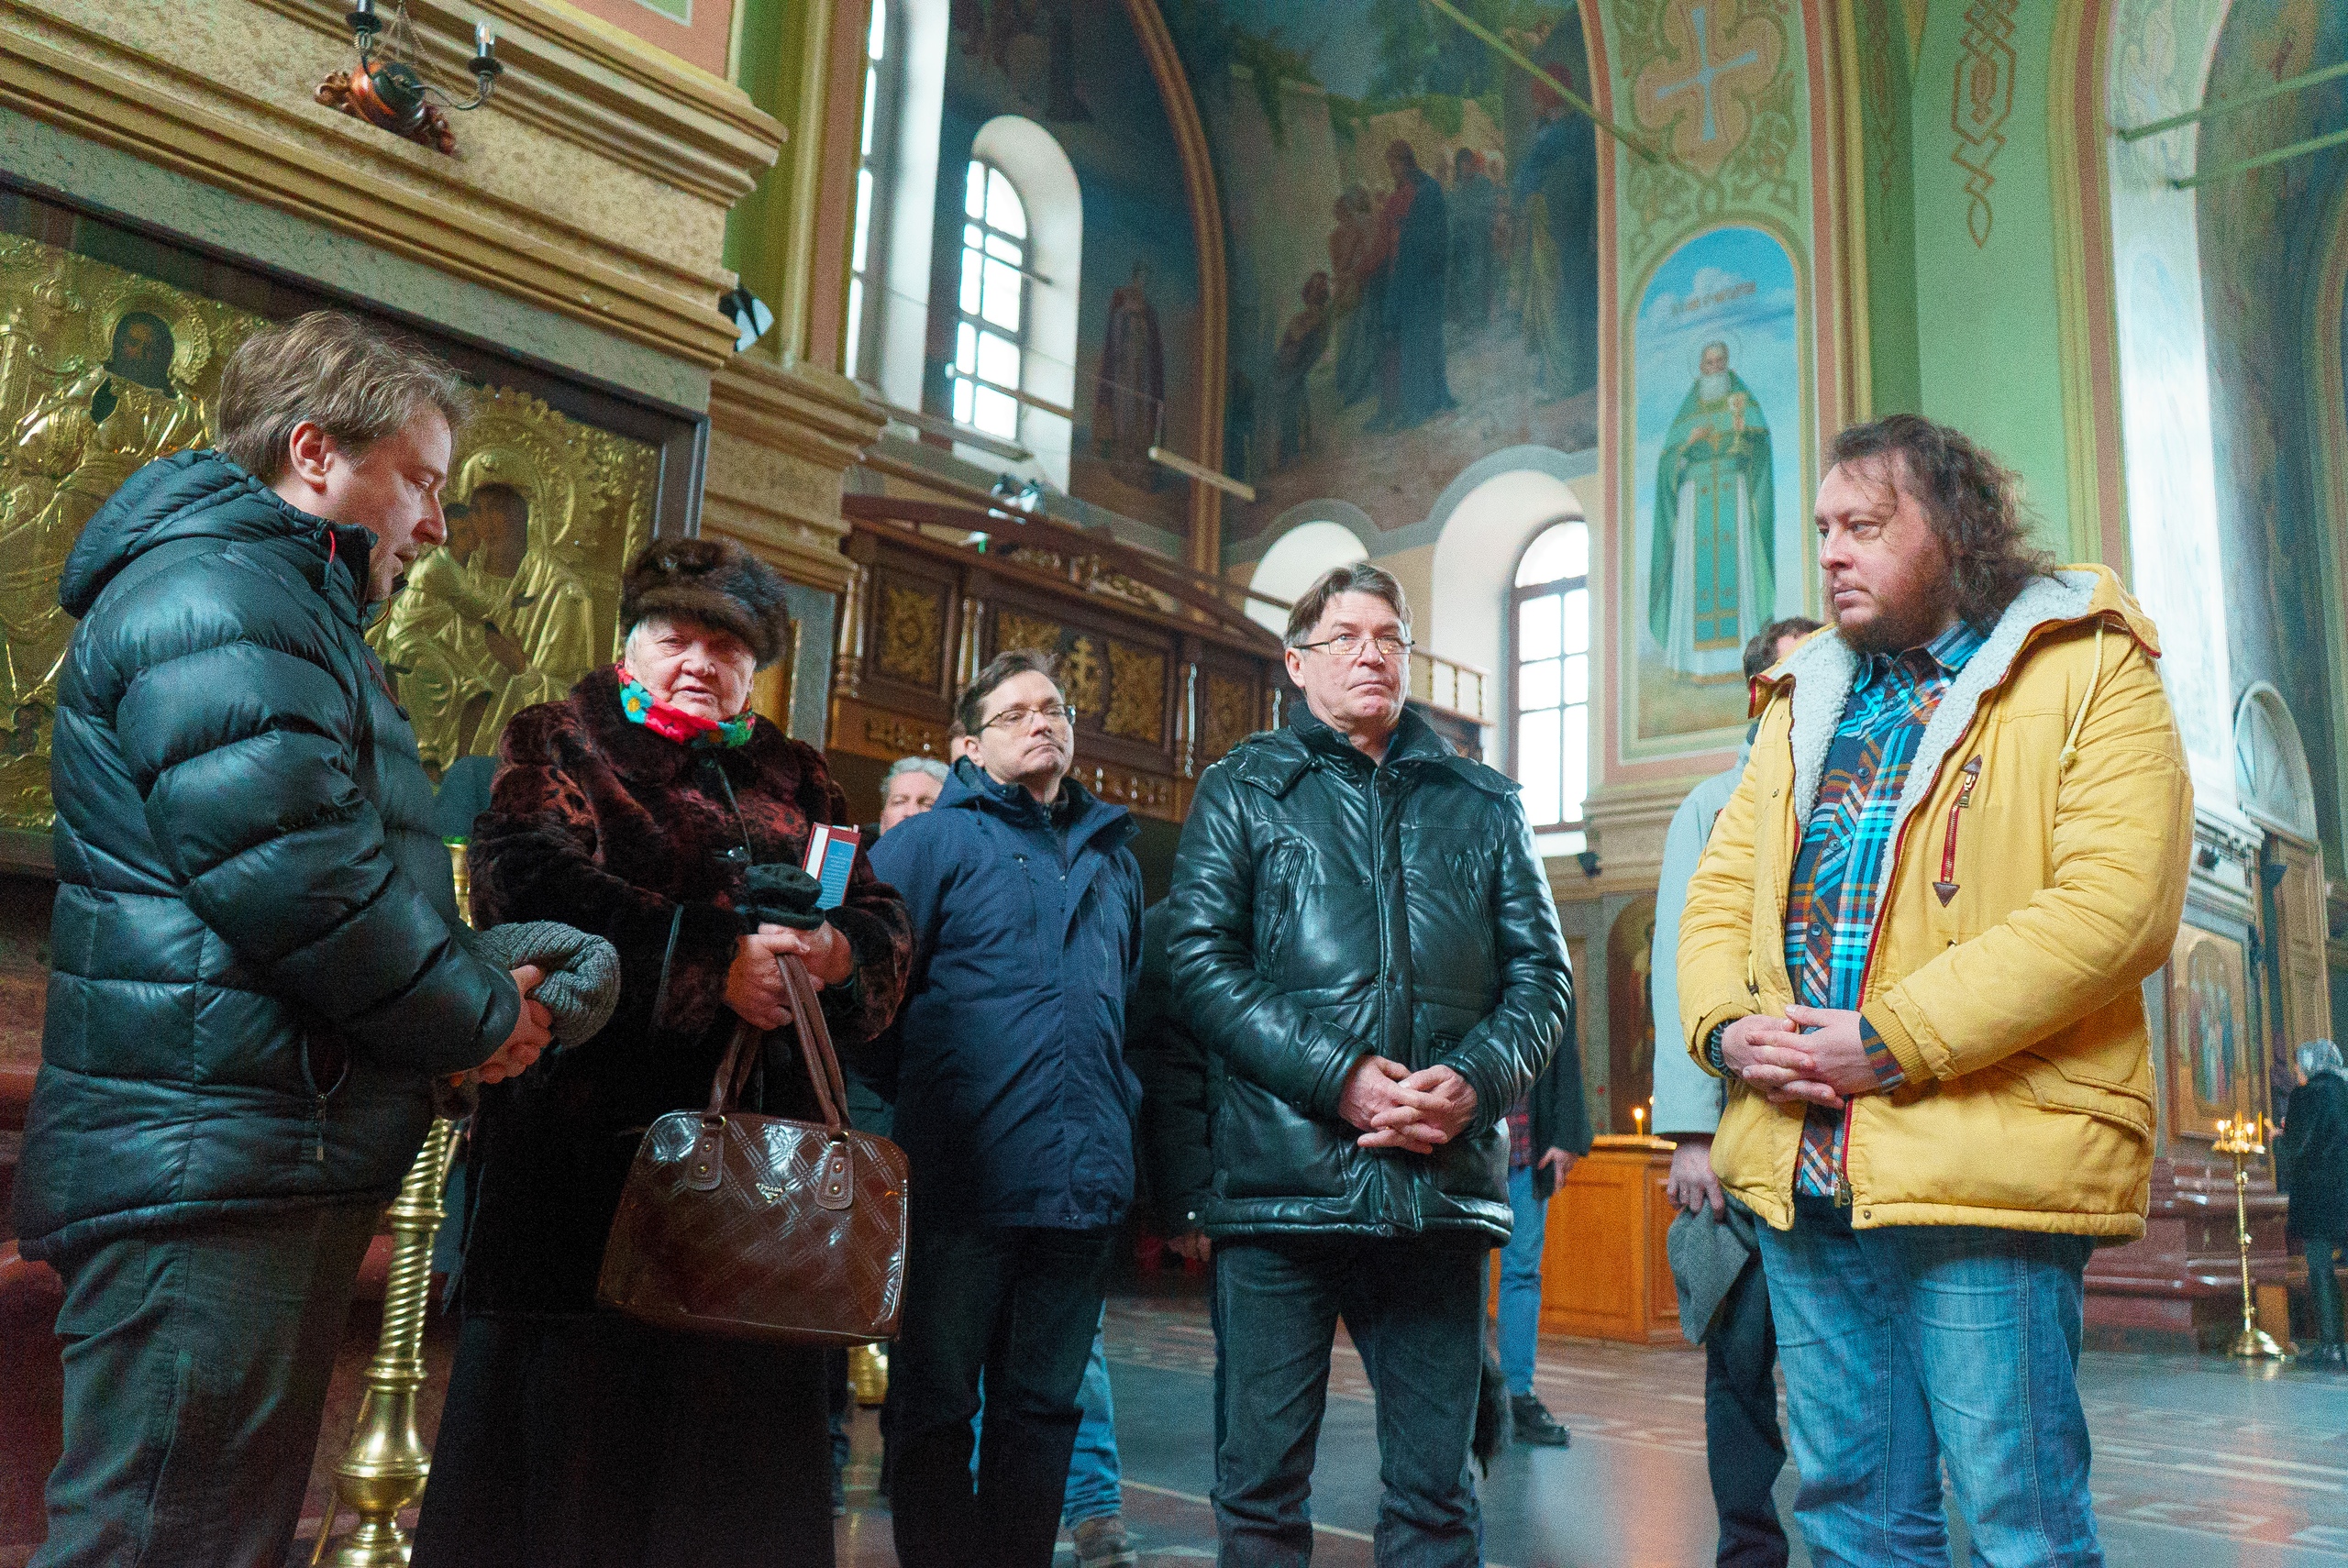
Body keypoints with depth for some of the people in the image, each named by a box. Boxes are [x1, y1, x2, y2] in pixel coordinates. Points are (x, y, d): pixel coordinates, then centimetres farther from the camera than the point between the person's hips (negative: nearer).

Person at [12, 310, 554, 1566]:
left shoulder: (288, 606, 24)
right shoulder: (220, 594, -11)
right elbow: (289, 870, -23)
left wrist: (465, 995, 11)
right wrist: (477, 1016, -9)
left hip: (267, 1166, 11)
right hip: (215, 1168, -11)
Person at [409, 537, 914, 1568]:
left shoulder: (793, 780, 22)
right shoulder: (560, 745, 10)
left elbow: (885, 923, 14)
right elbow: (531, 881, -10)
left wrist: (837, 951, -11)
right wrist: (716, 958, -19)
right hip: (590, 1139, -3)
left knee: (743, 1458, 5)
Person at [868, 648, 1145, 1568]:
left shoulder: (1113, 855, 17)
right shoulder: (932, 841, 1)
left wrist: (1135, 1155, 18)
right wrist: (889, 1140, -9)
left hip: (1084, 1181, 5)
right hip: (963, 1175, -4)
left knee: (1043, 1403, 14)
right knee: (934, 1405, 6)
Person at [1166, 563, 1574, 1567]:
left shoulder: (1481, 805, 17)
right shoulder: (1245, 789, 9)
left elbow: (1541, 973, 11)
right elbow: (1200, 961, -2)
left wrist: (1476, 1081, -9)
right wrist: (1338, 1076, -14)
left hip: (1442, 1181, 2)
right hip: (1283, 1175, -2)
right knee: (1261, 1487, 5)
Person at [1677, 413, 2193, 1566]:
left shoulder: (2087, 672, -2)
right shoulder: (1805, 702, 18)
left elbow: (2115, 902, -14)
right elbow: (1717, 889, 17)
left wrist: (1889, 1042, -19)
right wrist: (1724, 1025, -4)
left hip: (1984, 1165, -6)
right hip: (1800, 1170, 6)